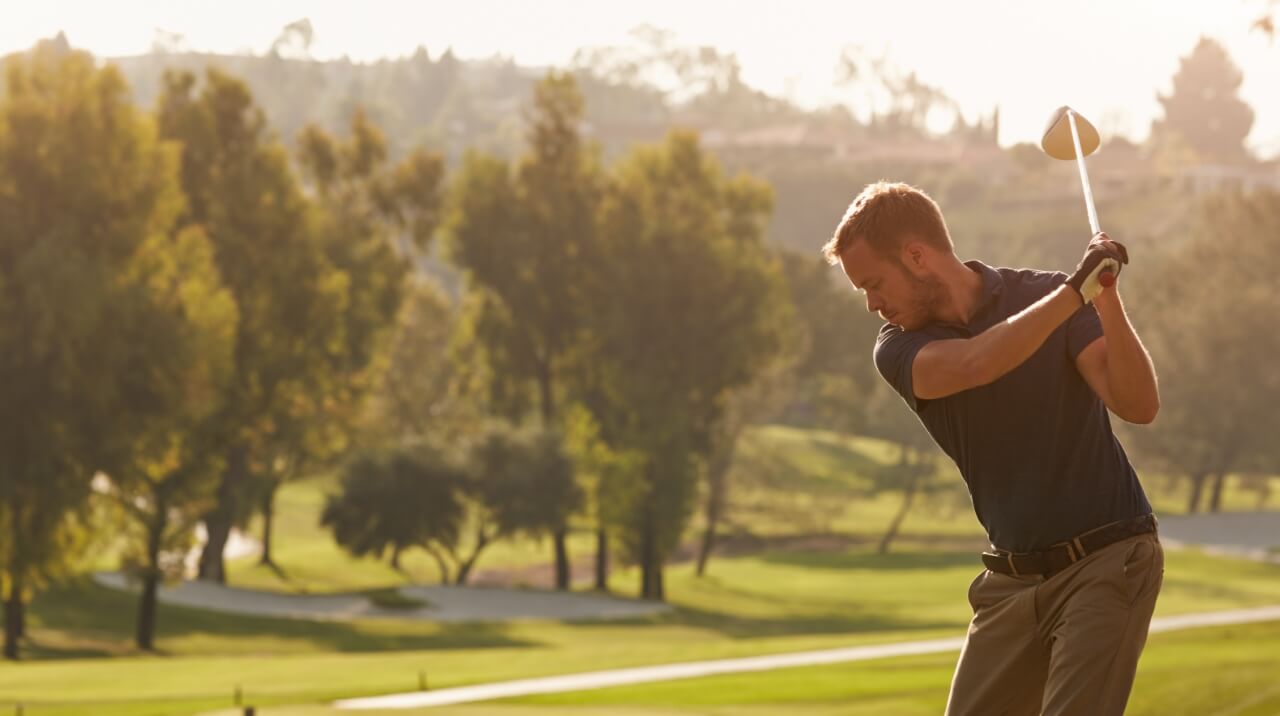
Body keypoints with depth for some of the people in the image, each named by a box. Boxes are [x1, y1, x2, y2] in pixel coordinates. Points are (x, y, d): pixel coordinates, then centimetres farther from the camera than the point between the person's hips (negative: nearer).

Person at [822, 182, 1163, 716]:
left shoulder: (1047, 293, -7)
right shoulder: (900, 350, -1)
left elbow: (1139, 406, -18)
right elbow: (975, 364, -25)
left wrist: (1106, 298, -32)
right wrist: (1075, 291, -31)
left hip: (1106, 564, -5)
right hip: (1012, 580, 5)